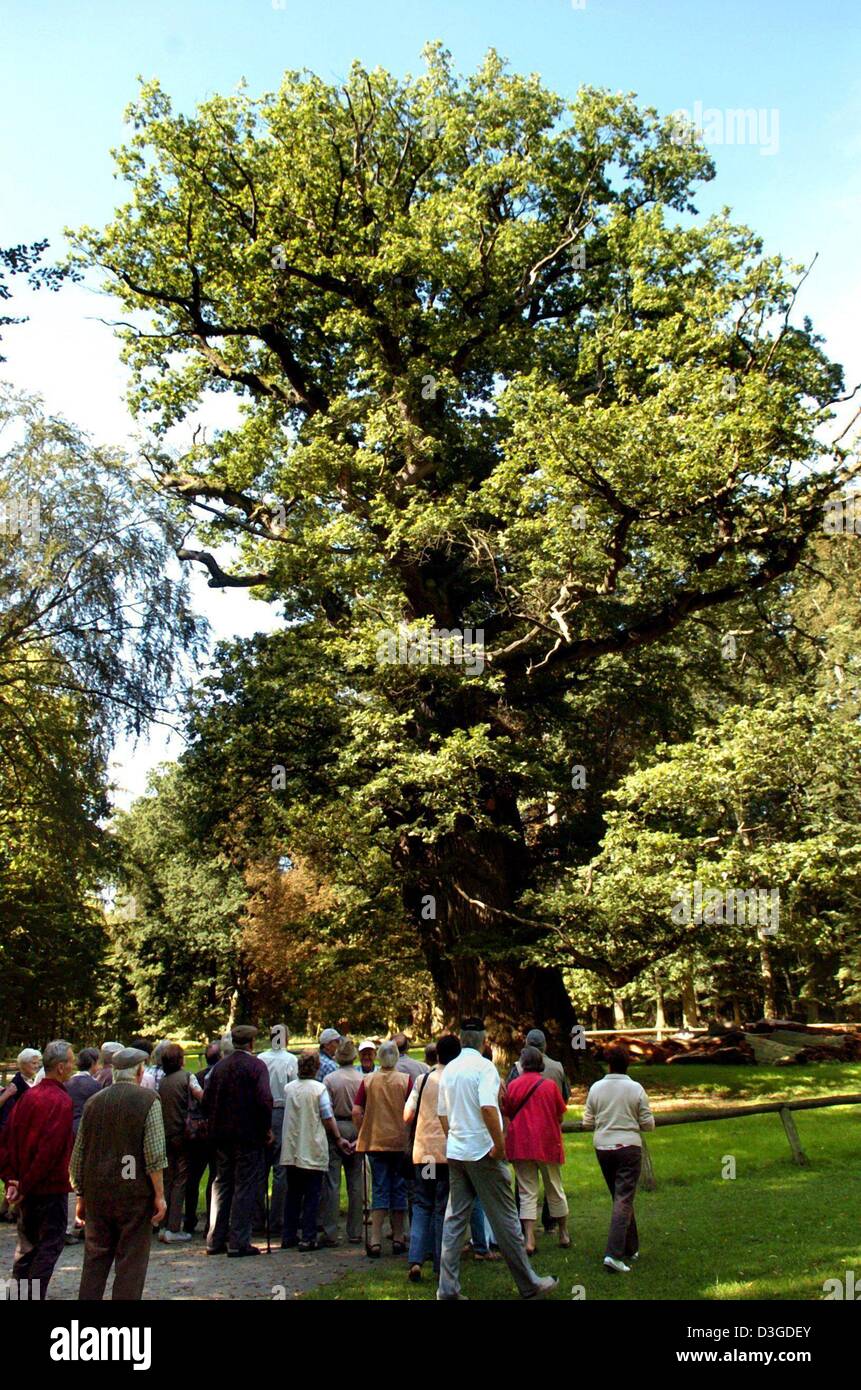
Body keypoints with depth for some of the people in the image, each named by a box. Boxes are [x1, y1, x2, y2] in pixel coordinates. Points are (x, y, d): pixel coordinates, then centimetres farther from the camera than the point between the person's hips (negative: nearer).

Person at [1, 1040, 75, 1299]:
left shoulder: (28, 1095, 6)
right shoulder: (61, 1100, -17)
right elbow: (50, 1148, -23)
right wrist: (26, 1186, -15)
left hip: (26, 1189, 8)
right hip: (51, 1186, -8)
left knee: (26, 1244, 18)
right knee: (50, 1244, 3)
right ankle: (35, 1295, 1)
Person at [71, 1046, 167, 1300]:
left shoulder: (93, 1102, 8)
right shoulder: (148, 1100, -7)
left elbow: (78, 1156, 11)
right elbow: (155, 1155, -13)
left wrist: (81, 1195, 19)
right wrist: (159, 1195, -7)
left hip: (96, 1194, 4)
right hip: (134, 1193, -4)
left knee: (95, 1260, 14)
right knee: (131, 1261, 4)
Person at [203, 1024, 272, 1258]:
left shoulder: (219, 1067, 7)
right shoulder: (256, 1065, -10)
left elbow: (206, 1100, 6)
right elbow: (264, 1100, -19)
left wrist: (215, 1125, 16)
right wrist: (267, 1128, -7)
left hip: (222, 1136, 6)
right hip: (249, 1135, -6)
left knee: (221, 1185, 15)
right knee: (245, 1188, 0)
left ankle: (215, 1240, 19)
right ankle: (239, 1242, 0)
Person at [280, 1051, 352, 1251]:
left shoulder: (289, 1088, 3)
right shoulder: (319, 1088, -10)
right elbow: (328, 1119, -9)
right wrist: (339, 1140, 3)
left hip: (291, 1150, 5)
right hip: (313, 1151, -4)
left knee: (292, 1195, 14)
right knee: (312, 1196, 3)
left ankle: (288, 1236, 17)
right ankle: (308, 1238, 1)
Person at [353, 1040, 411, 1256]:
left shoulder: (367, 1080, -2)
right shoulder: (405, 1080, -6)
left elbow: (356, 1112, -4)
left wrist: (363, 1134, 10)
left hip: (375, 1141, 1)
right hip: (400, 1141, -1)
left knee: (379, 1189, 6)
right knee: (398, 1188, 10)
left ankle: (375, 1240, 0)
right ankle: (398, 1239, 17)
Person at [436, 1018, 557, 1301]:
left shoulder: (448, 1070, 9)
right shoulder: (483, 1066, -12)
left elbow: (442, 1113, 14)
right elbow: (488, 1107, -24)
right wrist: (499, 1144, -18)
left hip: (455, 1152, 6)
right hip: (482, 1152, -6)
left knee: (454, 1219, 10)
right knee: (504, 1219, 3)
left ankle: (447, 1289, 10)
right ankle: (529, 1285, 13)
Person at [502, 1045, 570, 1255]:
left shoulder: (513, 1085, -3)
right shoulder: (550, 1085, -4)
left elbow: (507, 1114, 6)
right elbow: (560, 1116, 3)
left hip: (520, 1143, 0)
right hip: (548, 1143, 0)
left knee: (527, 1193, 4)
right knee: (555, 1190, 16)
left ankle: (529, 1240, -6)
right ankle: (564, 1235, 27)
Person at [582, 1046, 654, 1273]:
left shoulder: (596, 1088, -1)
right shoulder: (636, 1088, -6)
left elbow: (587, 1122, 3)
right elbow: (648, 1123, -2)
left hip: (603, 1147, 3)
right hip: (629, 1147, -3)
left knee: (620, 1197, 18)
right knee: (624, 1200, -4)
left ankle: (631, 1248, 28)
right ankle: (614, 1253, -16)